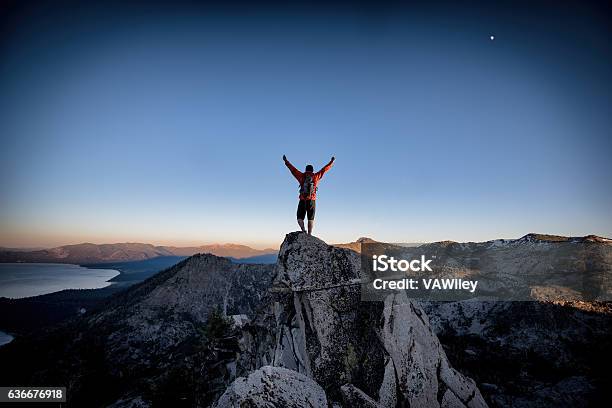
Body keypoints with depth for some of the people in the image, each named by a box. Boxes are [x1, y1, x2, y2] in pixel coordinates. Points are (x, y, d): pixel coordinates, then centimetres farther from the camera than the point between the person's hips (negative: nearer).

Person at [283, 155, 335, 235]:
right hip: (312, 201, 0)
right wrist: (332, 162, 30)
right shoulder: (316, 176, 6)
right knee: (311, 218, 4)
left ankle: (303, 230, -15)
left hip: (302, 200, 0)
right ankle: (309, 234, -5)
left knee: (300, 217, 8)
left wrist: (286, 161, 29)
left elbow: (292, 169, 15)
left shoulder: (302, 176, 6)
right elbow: (325, 169, 17)